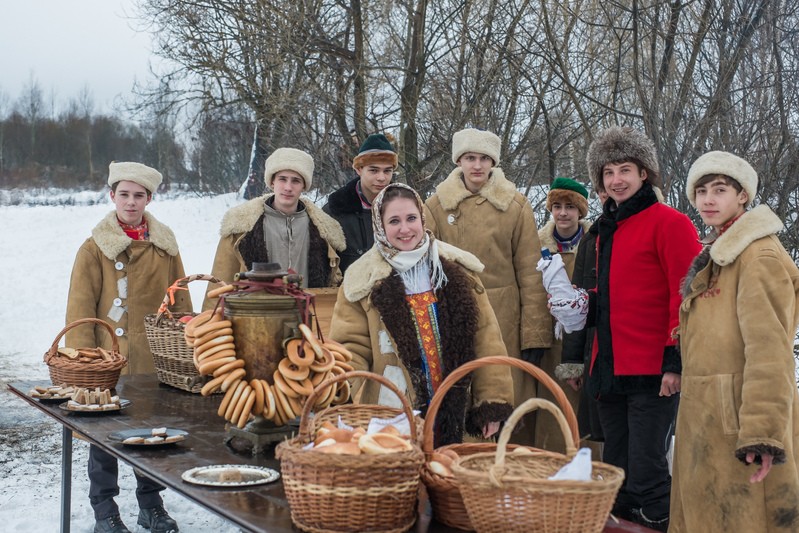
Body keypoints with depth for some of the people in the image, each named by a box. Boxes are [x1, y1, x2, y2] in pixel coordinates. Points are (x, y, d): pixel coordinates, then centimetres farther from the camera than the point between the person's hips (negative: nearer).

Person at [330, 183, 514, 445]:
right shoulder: (364, 279, 1)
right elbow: (352, 346, -1)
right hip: (392, 418, -2)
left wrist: (492, 403, -1)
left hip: (454, 413, 2)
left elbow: (484, 338, 4)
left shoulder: (457, 269, 5)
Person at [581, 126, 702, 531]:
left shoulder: (668, 222, -7)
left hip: (653, 372, -8)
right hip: (610, 371, 8)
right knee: (617, 481, 14)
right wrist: (586, 305, 9)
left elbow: (685, 296, -12)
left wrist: (676, 361, -18)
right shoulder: (607, 228, 17)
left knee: (646, 480, -7)